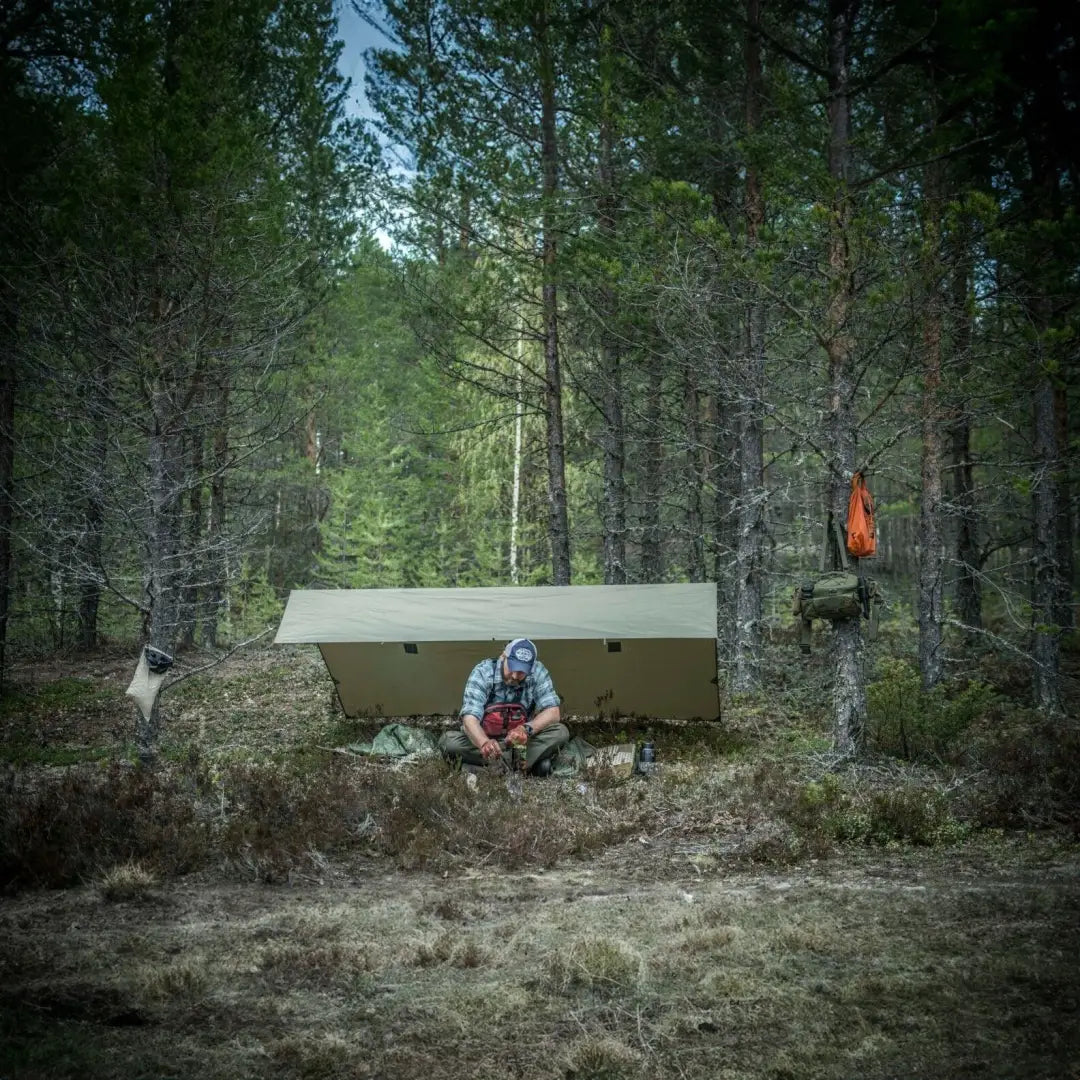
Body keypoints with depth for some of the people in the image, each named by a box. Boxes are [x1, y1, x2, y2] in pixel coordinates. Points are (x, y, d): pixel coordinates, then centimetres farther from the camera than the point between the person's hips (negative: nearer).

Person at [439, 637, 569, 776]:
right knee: (448, 741, -31)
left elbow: (553, 713, -15)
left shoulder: (538, 672, -12)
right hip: (484, 737, -1)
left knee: (560, 732, -23)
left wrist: (527, 729, -36)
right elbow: (470, 718, -30)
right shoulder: (482, 672, -19)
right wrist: (485, 743, -53)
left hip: (522, 741, 1)